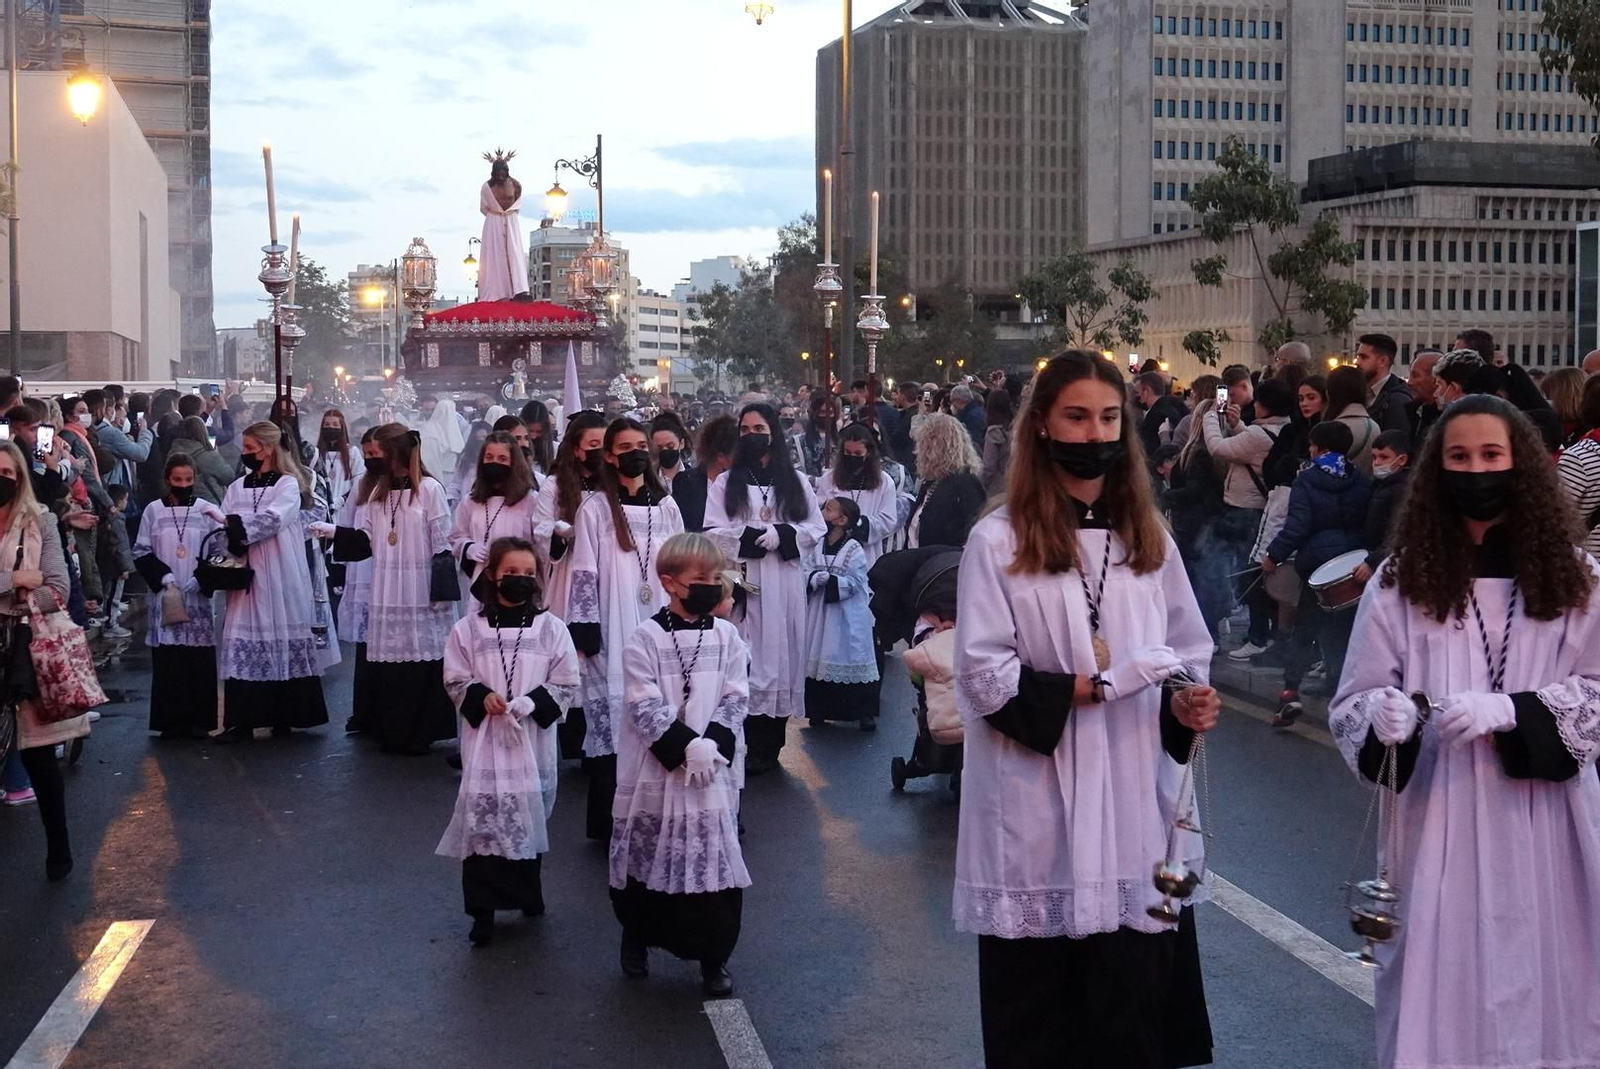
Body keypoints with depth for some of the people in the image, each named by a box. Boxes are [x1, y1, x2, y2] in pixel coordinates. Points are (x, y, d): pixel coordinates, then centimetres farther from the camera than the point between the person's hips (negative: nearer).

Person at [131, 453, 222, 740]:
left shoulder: (207, 510, 2)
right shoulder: (154, 510, 4)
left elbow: (219, 550, 2)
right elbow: (141, 553, 5)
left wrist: (200, 579, -11)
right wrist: (165, 578, -7)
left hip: (199, 597, 0)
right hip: (164, 596, 0)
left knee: (200, 661, -1)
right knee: (167, 661, 0)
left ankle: (200, 721, 4)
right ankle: (173, 722, 5)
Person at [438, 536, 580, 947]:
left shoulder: (550, 627, -1)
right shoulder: (469, 627, -1)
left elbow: (567, 685, 1)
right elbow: (455, 680, 4)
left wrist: (534, 702, -16)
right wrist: (481, 697, -15)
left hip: (533, 738, 1)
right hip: (484, 738, -1)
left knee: (529, 817, 10)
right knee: (480, 818, -4)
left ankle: (526, 894, 31)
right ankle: (482, 910, 4)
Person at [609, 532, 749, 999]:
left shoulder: (727, 636, 3)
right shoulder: (646, 638, -7)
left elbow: (736, 700, 1)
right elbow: (645, 706, -12)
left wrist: (712, 745, -14)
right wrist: (685, 747, -20)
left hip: (713, 770, 2)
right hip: (655, 770, -2)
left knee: (716, 860, 2)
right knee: (646, 857, 10)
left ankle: (713, 958, 15)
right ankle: (636, 939, 33)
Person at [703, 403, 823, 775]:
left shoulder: (795, 482, 12)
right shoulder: (726, 483, 8)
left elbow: (815, 529, 7)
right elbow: (713, 533, -1)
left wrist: (783, 535, -10)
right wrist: (751, 537, -14)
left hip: (785, 582, 1)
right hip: (742, 582, -1)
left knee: (780, 656, 1)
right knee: (746, 660, -6)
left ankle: (769, 747, 8)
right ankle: (749, 746, -2)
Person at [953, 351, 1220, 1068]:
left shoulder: (1147, 539, 11)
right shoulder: (999, 540, -4)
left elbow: (1188, 654, 16)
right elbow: (984, 676, -9)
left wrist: (1186, 705, -6)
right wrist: (1092, 687, -17)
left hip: (1135, 805, 4)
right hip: (1036, 812, -4)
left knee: (1132, 1010, 6)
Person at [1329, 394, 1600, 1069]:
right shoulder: (1401, 581, 3)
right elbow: (1352, 702, 1)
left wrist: (1508, 712, -17)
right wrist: (1383, 716, -22)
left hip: (1541, 821, 1)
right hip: (1438, 818, 0)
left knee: (1538, 976, 8)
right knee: (1441, 979, 3)